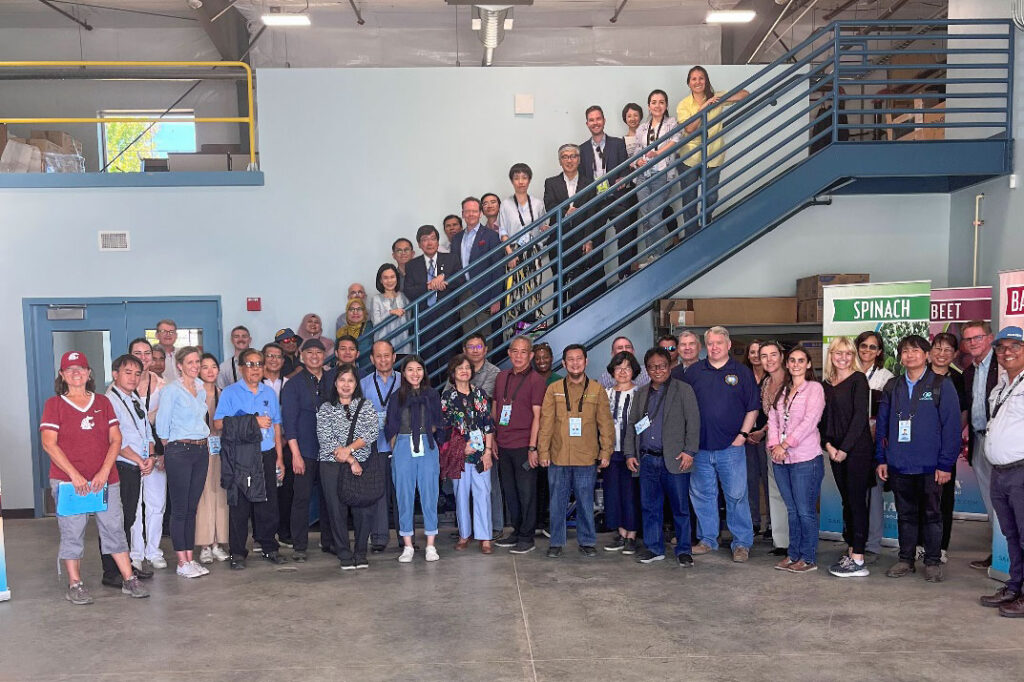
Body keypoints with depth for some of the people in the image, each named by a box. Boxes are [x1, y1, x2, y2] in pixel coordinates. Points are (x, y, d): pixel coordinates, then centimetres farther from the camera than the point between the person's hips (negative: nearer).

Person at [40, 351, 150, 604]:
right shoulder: (54, 404, 3)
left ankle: (129, 580, 9)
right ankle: (75, 585, 13)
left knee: (114, 528, 4)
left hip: (105, 479, 2)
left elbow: (115, 440, 7)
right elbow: (49, 444, -5)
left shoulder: (103, 403, 11)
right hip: (68, 480, -2)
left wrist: (104, 471, -7)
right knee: (72, 532, 2)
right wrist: (74, 474, -14)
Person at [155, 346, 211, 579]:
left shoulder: (201, 389, 12)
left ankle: (190, 558, 15)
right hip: (179, 452, -6)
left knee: (192, 507, 10)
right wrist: (170, 450, 4)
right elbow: (162, 425, -5)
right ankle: (182, 562, 4)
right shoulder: (171, 390, -7)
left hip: (201, 450, 6)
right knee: (180, 509, -1)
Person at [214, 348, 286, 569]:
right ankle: (237, 552, 9)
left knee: (269, 503, 6)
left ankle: (268, 547, 19)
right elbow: (218, 423, -11)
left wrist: (279, 458, 12)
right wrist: (253, 421, -13)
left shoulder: (269, 392, 13)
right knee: (239, 505, 0)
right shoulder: (230, 393, 0)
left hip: (267, 454, 4)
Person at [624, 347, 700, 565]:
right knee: (650, 507, 9)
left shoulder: (684, 390, 1)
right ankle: (654, 549, 20)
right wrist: (630, 453, 10)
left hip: (674, 460, -4)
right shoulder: (641, 393, 15)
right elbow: (631, 425, 17)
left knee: (680, 508, 1)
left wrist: (689, 451, -11)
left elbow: (693, 422, -3)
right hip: (647, 460, 4)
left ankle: (683, 550, 13)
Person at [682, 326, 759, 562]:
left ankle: (742, 543, 10)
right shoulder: (693, 372, 7)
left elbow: (752, 408, 4)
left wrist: (742, 435, -5)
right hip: (700, 447, 3)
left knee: (736, 495, -1)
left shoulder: (742, 373, 4)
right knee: (702, 495, 9)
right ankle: (707, 540, 23)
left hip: (731, 447, -2)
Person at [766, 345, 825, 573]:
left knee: (805, 511, -1)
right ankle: (793, 555, 21)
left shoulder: (814, 388, -3)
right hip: (781, 460, 6)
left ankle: (809, 558, 9)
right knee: (792, 510, 12)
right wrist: (774, 445, -6)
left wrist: (785, 445, -14)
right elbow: (772, 419, 11)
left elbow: (809, 421, -13)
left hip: (805, 458, -6)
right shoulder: (781, 391, 16)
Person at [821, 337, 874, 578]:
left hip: (858, 449, -6)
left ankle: (858, 560, -1)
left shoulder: (858, 379, -5)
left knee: (857, 502, -4)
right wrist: (828, 445, -2)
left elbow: (860, 416, -12)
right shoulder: (826, 384, 13)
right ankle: (850, 552, 17)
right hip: (836, 451, 6)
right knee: (847, 502, 10)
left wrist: (844, 448, -14)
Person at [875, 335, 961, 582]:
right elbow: (882, 425, 10)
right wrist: (881, 458, 4)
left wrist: (946, 464, -12)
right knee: (905, 514, 13)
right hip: (899, 465, 3)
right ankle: (905, 559, 23)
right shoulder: (892, 387, 9)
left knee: (932, 514, 8)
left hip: (930, 466, -3)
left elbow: (951, 426, -8)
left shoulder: (942, 385, -3)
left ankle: (932, 562, 19)